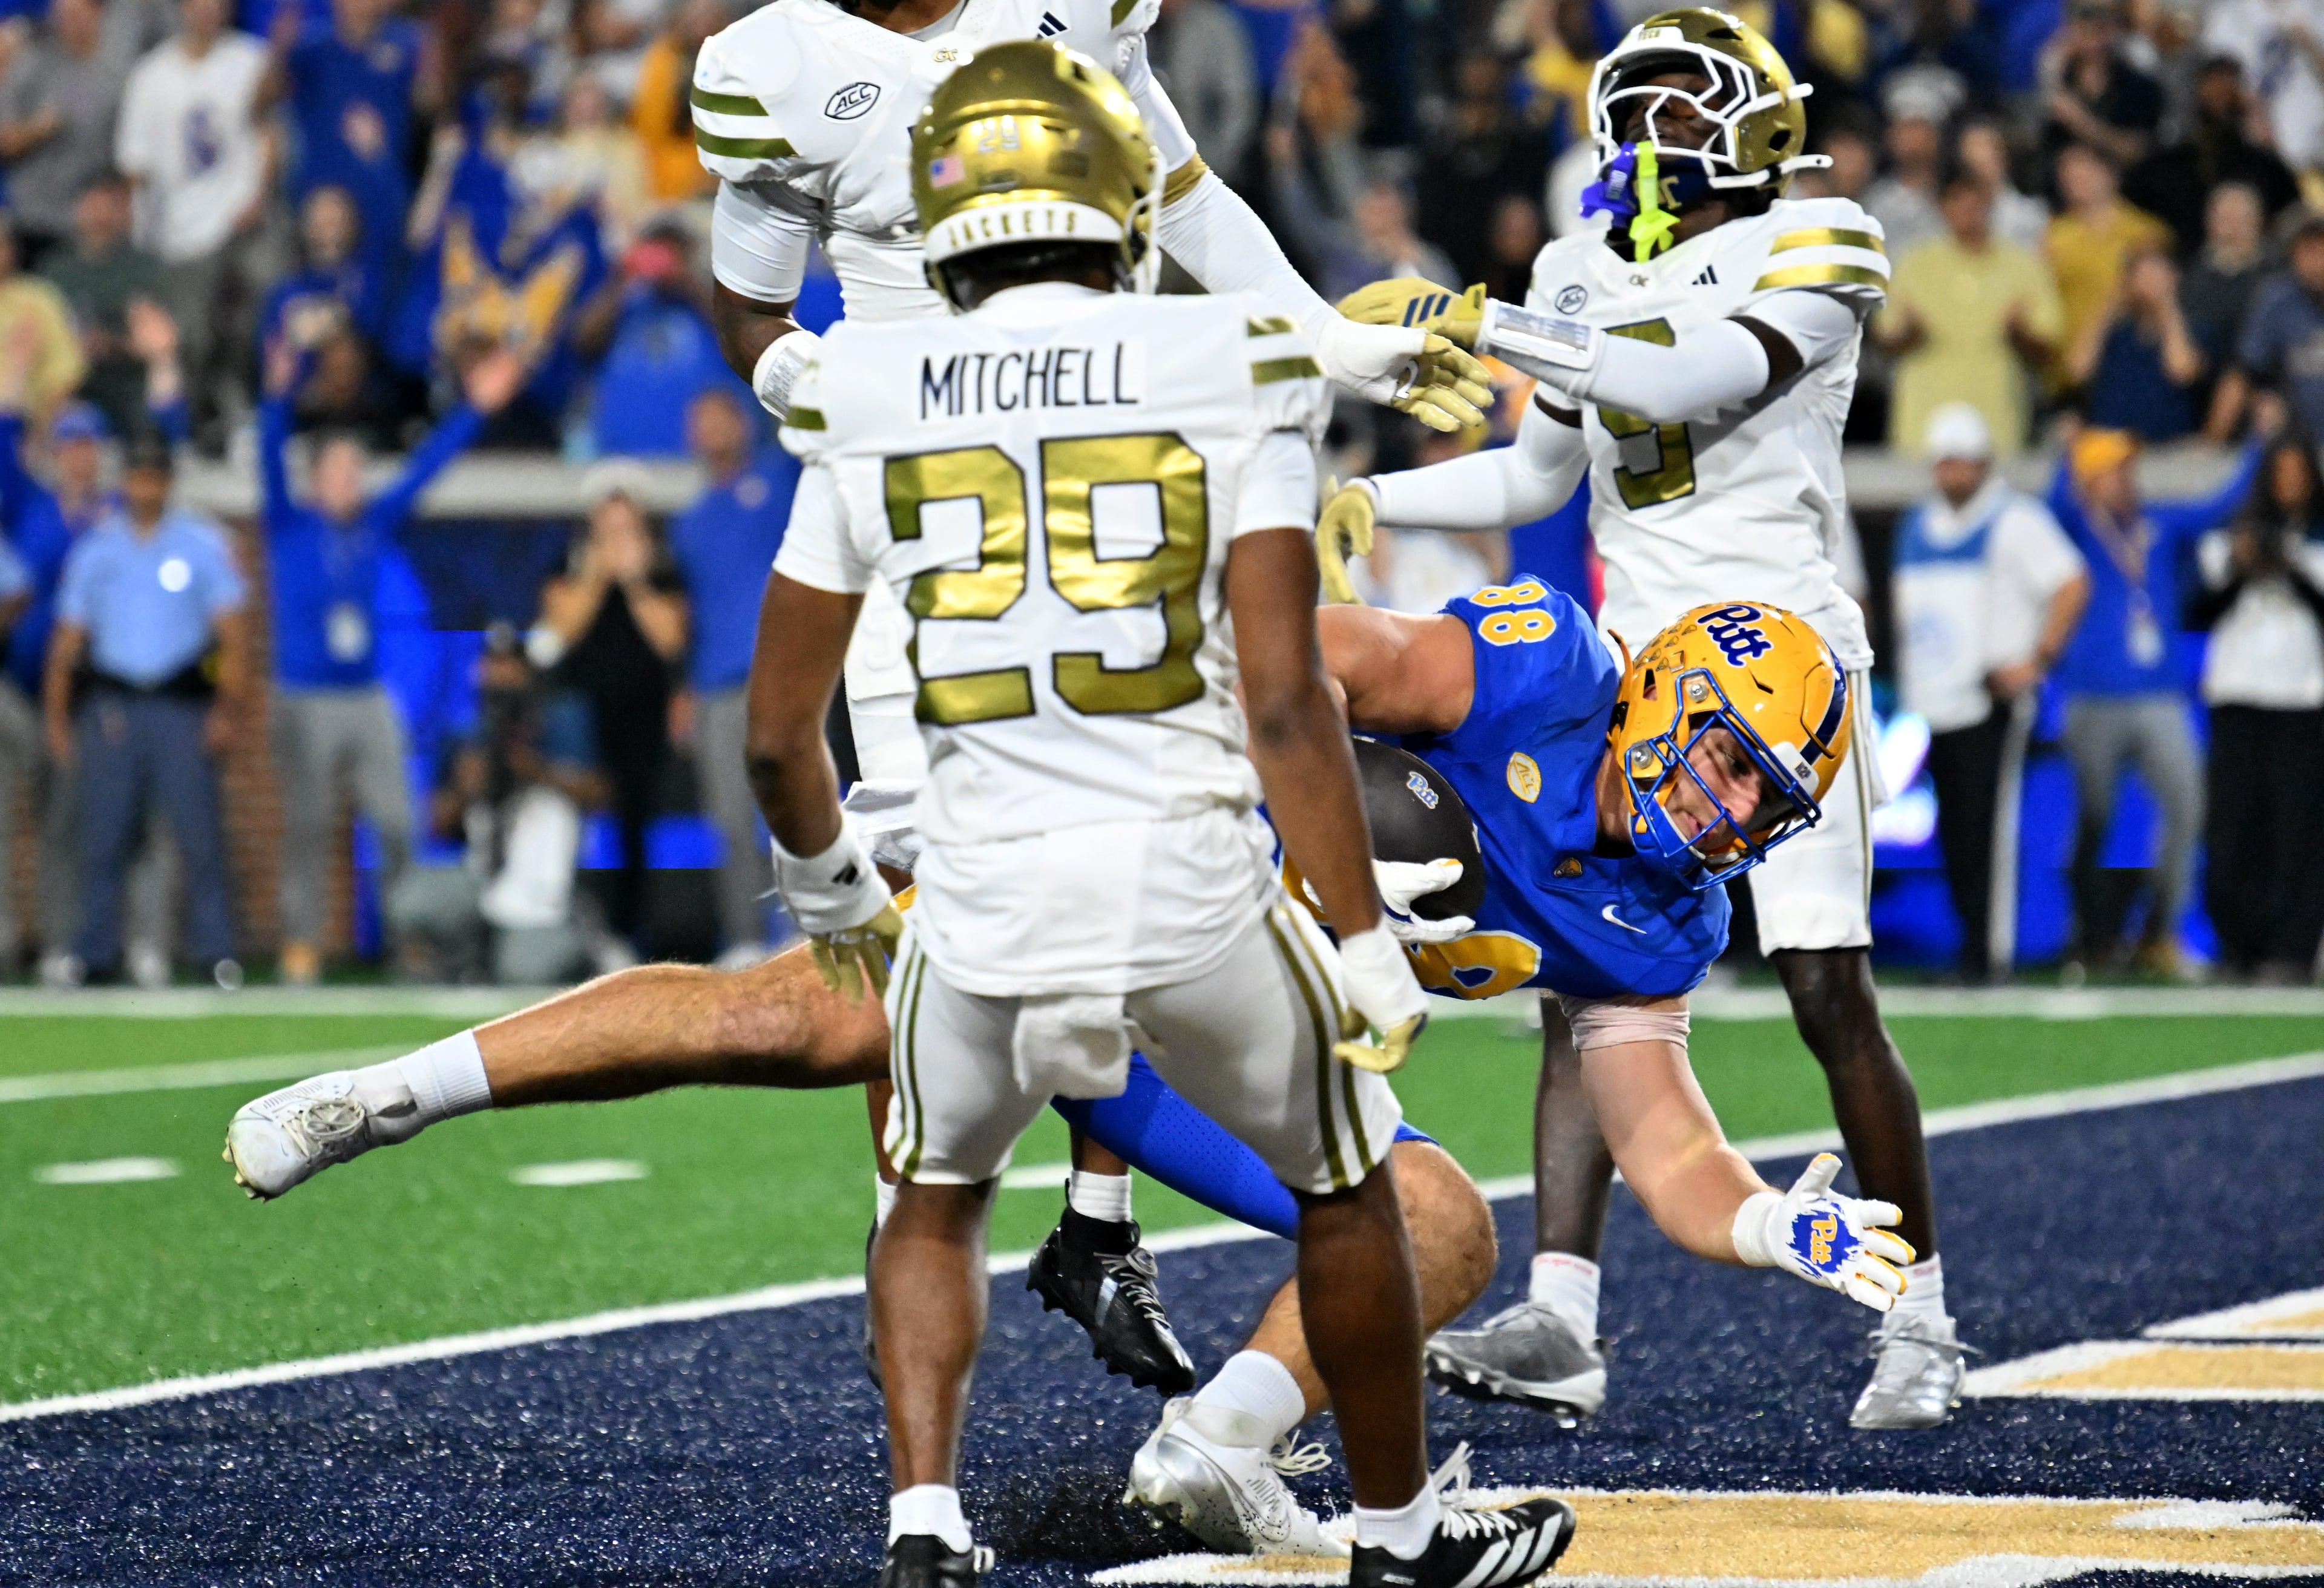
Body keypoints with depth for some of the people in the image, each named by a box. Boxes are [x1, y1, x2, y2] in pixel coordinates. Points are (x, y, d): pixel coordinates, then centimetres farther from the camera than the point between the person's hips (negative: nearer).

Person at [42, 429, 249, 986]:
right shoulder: (95, 548, 12)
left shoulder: (202, 543, 7)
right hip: (109, 705, 2)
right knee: (102, 834, -1)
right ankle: (97, 955, 4)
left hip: (182, 705, -2)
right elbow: (68, 635, 13)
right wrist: (56, 714, 5)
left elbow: (233, 631, 2)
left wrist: (230, 705, -9)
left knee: (199, 831, -9)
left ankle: (216, 953, -6)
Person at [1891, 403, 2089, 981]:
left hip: (1992, 700, -7)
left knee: (1987, 826, -13)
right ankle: (1973, 941, 13)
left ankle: (1990, 951, -13)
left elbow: (2073, 586, -9)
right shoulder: (1917, 526, 17)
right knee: (1952, 831, 6)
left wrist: (2036, 662, -13)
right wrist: (1909, 664, 19)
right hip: (1937, 704, 7)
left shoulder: (2014, 520, -5)